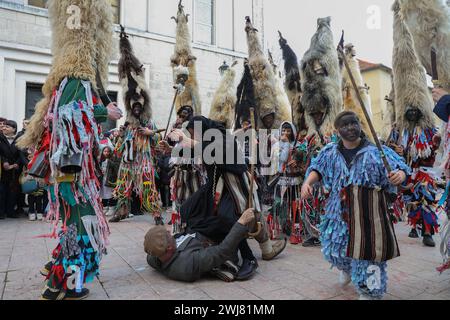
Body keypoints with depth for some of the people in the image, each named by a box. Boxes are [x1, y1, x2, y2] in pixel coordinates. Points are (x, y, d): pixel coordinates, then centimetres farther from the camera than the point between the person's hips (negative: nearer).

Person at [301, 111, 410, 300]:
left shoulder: (376, 151, -5)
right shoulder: (331, 152, 4)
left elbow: (400, 167, -8)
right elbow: (317, 169, 0)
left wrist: (399, 175, -33)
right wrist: (307, 183, -20)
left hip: (368, 211, -3)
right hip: (340, 209, 3)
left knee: (367, 248, 2)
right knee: (334, 245, 13)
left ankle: (368, 291, 26)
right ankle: (347, 267, 50)